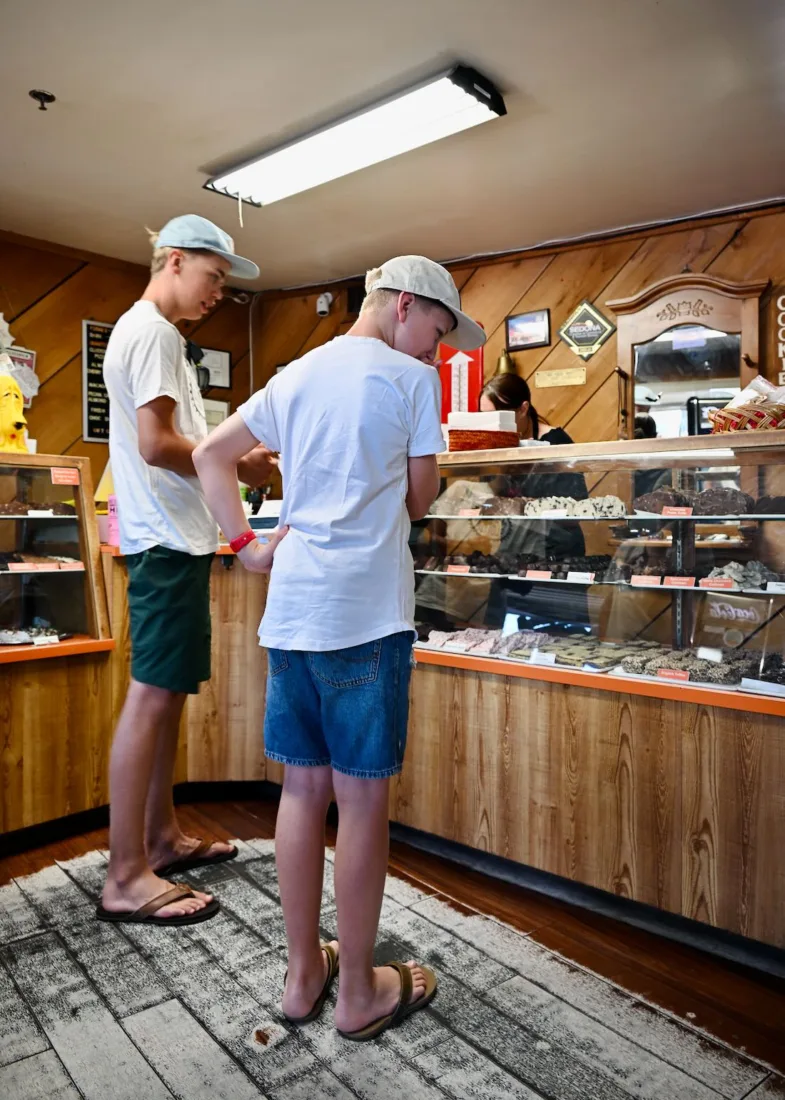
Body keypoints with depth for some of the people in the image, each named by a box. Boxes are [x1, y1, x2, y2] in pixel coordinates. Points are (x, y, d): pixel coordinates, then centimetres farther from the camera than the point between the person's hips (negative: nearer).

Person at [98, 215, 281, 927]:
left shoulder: (148, 331, 23)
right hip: (167, 541, -11)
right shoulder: (152, 332, -10)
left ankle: (161, 838, 25)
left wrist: (232, 452, 10)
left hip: (174, 539, 11)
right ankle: (126, 879, 1)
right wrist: (238, 466, -8)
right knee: (152, 696, -8)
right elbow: (157, 445, -19)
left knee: (169, 693, 13)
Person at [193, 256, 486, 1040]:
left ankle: (302, 975, 27)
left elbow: (210, 455, 18)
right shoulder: (411, 379, -1)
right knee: (362, 795, 4)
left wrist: (244, 544, 15)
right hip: (366, 609, -6)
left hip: (291, 606, 7)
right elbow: (419, 500, 2)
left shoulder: (295, 375, 17)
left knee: (303, 787, 13)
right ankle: (358, 992, 20)